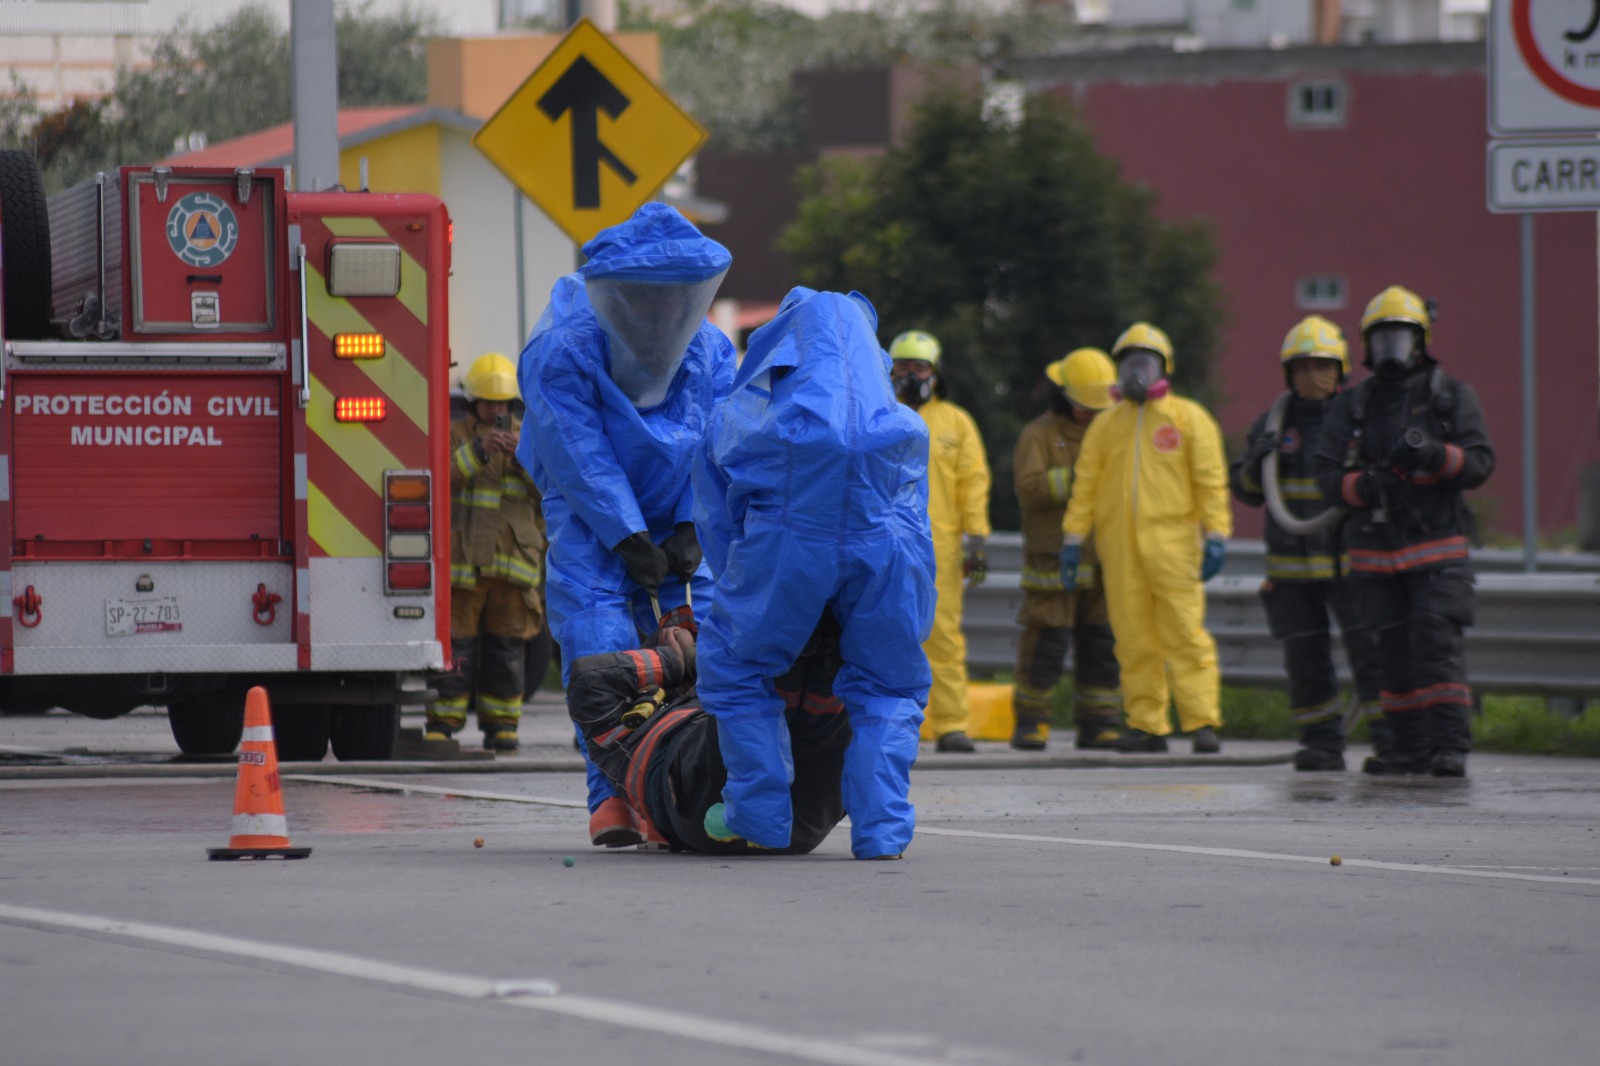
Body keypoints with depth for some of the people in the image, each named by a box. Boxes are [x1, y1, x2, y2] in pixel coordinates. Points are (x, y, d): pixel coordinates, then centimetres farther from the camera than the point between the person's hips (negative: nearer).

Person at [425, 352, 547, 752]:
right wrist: (477, 451, -23)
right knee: (456, 644, -6)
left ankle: (501, 728, 9)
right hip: (463, 561, -2)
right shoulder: (455, 435, 7)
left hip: (514, 563, 2)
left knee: (507, 648, 3)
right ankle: (441, 726, -4)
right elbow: (441, 479, -10)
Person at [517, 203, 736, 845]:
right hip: (591, 520, -4)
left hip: (676, 521, 4)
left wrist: (692, 529, -18)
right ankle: (611, 793, -17)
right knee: (599, 641, -17)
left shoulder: (709, 350, -6)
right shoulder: (561, 353, -20)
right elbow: (584, 458, -22)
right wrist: (630, 538, -24)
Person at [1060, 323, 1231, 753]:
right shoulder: (1105, 426, 16)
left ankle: (1202, 723, -10)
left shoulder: (1189, 418, 6)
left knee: (1185, 635, -9)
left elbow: (1211, 482, 2)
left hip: (1172, 543, -3)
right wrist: (1073, 538, 7)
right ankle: (1147, 726, 5)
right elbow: (1085, 485, 15)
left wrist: (1216, 536, -6)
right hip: (1119, 548, 3)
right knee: (1134, 640, 1)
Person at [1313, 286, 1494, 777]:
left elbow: (1481, 462, -2)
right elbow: (1328, 474, 5)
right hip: (1375, 548, 3)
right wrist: (1364, 485, -17)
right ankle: (1410, 748, 10)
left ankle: (1450, 745, -17)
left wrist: (1437, 455, -22)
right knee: (1395, 652, 4)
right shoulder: (1352, 405, 12)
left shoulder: (1452, 396, 6)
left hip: (1437, 547, -3)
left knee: (1438, 643, -14)